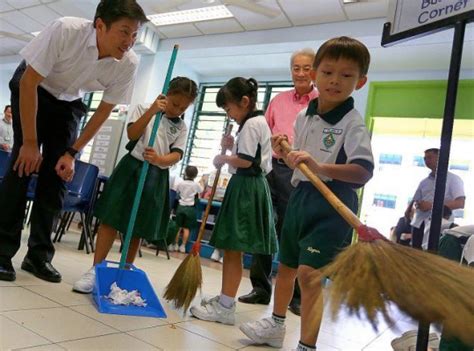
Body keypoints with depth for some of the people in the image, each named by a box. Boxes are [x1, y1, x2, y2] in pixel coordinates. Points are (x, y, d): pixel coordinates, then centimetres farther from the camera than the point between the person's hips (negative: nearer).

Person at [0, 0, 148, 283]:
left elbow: (104, 111, -12)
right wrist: (30, 142, -24)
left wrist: (72, 152, -14)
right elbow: (29, 83, -26)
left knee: (58, 174, -4)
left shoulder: (129, 63, -24)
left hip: (69, 103, 3)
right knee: (24, 164, -15)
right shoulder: (65, 30, -35)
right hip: (31, 91, -3)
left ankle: (39, 255, 7)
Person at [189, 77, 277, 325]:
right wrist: (233, 146, 10)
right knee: (230, 248, 13)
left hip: (245, 188, -10)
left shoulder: (251, 124, -12)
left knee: (233, 248, -7)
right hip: (249, 186, 10)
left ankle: (225, 307, -1)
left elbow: (245, 161, -20)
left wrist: (224, 158, -4)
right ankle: (224, 299, 23)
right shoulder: (259, 122, 20)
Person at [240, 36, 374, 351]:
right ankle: (276, 325, 41)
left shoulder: (352, 122, -13)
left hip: (331, 204, -7)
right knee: (286, 264, 20)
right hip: (300, 197, 8)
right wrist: (284, 153, -1)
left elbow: (364, 171, -26)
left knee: (310, 273, -14)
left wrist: (320, 167, -38)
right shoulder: (303, 117, 7)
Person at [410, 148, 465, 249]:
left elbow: (460, 203, -9)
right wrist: (418, 205, -6)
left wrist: (432, 205, -17)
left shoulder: (453, 179, 2)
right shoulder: (424, 182, 19)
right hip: (419, 224, 5)